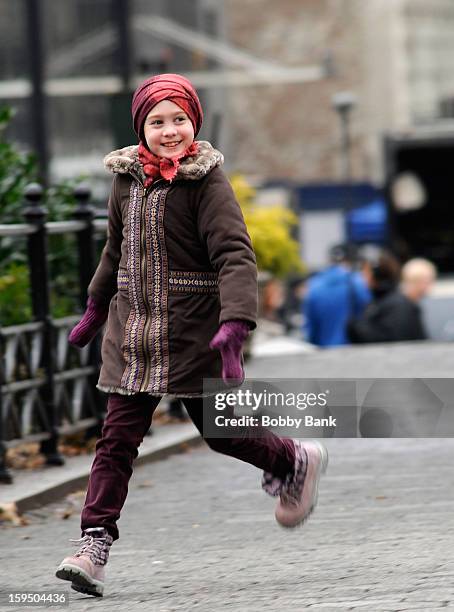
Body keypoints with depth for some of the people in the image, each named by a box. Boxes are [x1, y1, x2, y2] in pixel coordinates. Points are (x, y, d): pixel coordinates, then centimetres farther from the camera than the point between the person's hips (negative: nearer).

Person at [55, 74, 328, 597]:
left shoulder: (207, 182, -10)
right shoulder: (126, 178, 7)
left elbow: (235, 256, -19)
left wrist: (234, 323, -33)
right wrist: (95, 309, 30)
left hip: (194, 333, -4)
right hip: (133, 335, 4)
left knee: (220, 430, 8)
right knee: (117, 437, -3)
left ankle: (297, 462, 36)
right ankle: (94, 545, -4)